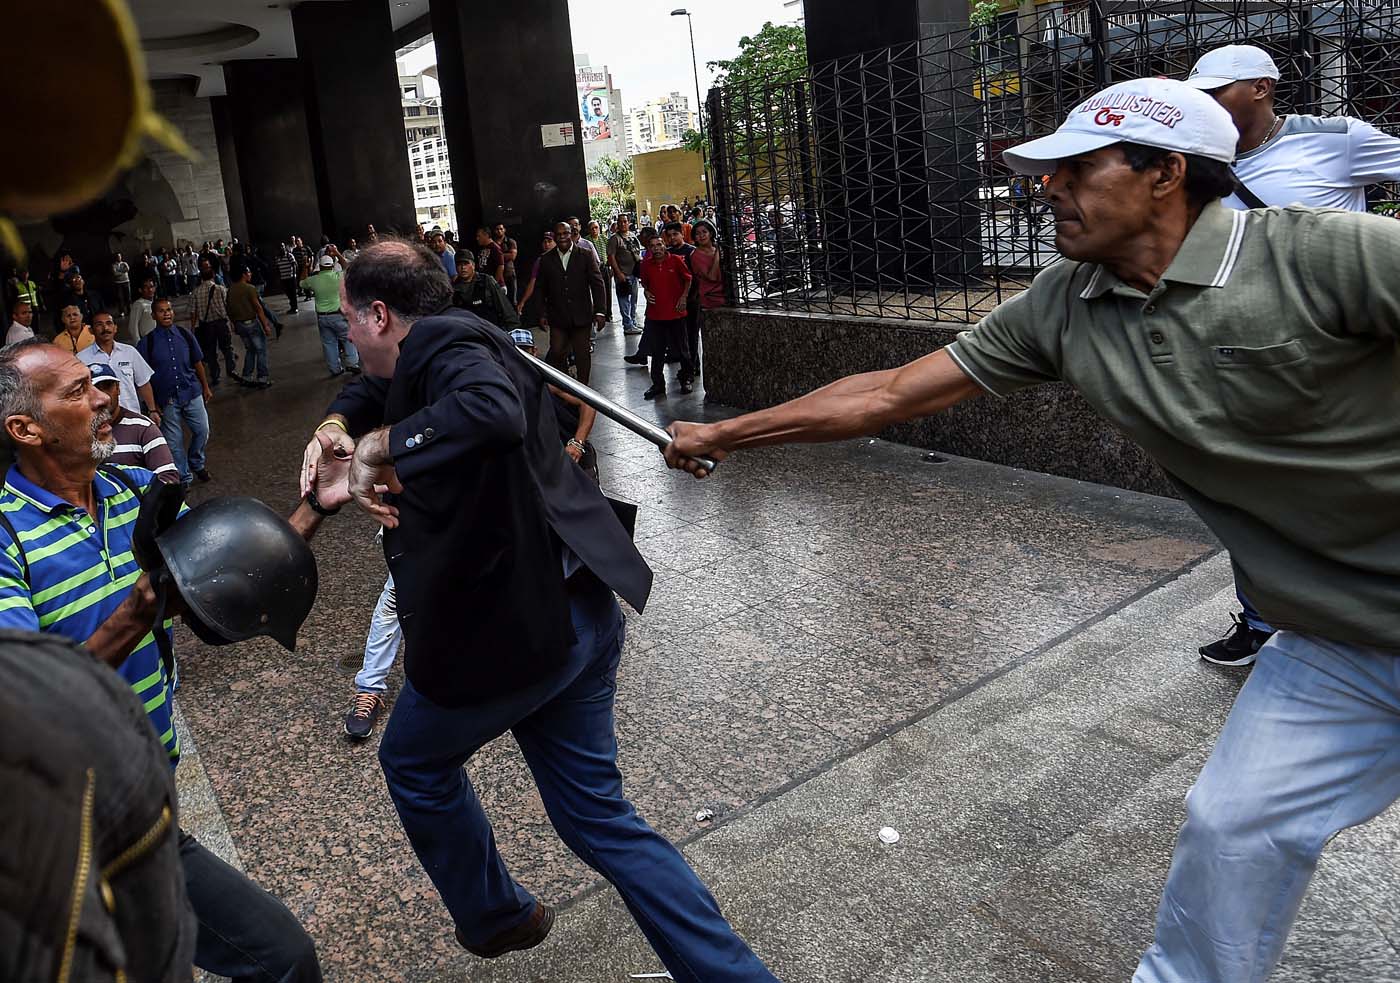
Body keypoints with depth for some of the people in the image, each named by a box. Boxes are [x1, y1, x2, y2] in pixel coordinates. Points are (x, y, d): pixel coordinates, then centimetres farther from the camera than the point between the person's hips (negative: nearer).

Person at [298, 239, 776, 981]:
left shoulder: (443, 341, -16)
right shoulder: (446, 349, 16)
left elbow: (491, 413, -39)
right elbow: (370, 391, 32)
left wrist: (376, 446, -25)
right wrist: (332, 429, 11)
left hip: (508, 625, -9)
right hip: (575, 615, 9)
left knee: (415, 764, 23)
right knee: (595, 813, 16)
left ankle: (495, 919, 42)